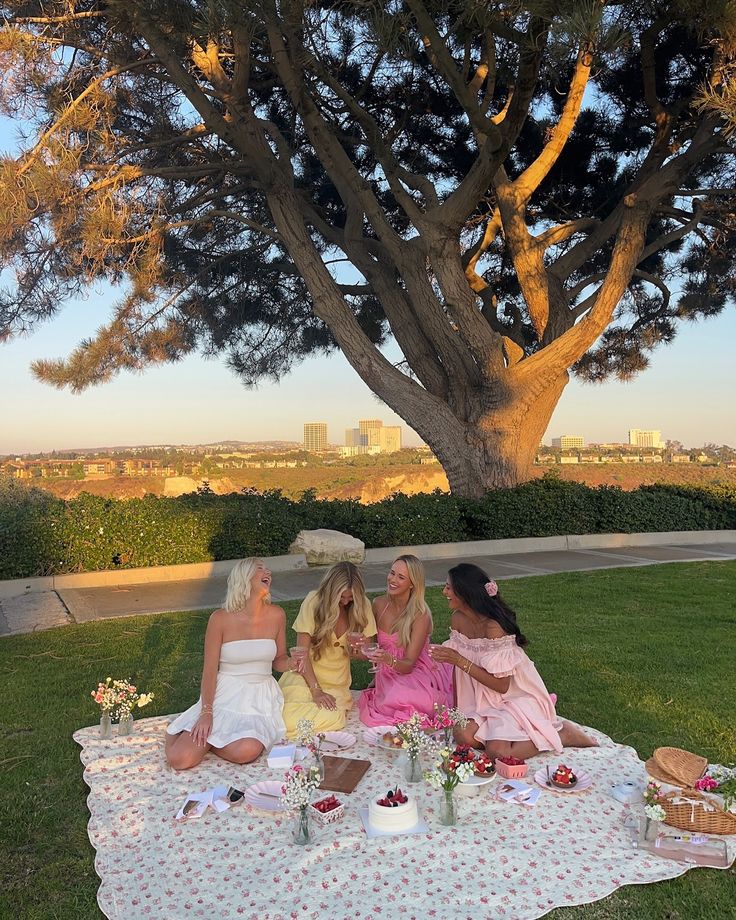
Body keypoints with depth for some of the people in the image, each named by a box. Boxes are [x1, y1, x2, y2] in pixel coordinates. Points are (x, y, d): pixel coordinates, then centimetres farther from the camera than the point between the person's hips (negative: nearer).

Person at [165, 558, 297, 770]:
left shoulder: (276, 616, -1)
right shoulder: (221, 619, -9)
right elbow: (210, 669, -6)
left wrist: (291, 663, -12)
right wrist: (206, 713, -13)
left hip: (260, 699, 2)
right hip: (224, 696, -2)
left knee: (245, 752, -29)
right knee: (178, 759, -19)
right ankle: (201, 731, 15)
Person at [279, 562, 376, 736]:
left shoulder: (362, 606, -5)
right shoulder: (314, 601, -14)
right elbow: (302, 651, -12)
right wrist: (316, 690, -19)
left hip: (337, 683, 3)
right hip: (306, 676, -2)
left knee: (333, 718, -27)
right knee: (291, 718, -29)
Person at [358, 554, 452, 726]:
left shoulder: (421, 615, -17)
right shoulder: (379, 604, -3)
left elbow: (409, 664, -20)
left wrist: (389, 660, -38)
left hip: (415, 673, -3)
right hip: (387, 677, 3)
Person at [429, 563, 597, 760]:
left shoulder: (493, 626, -27)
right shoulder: (458, 619, -3)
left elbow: (501, 685, -24)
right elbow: (459, 665, 6)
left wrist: (459, 660, -25)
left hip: (517, 697, -6)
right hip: (486, 698, 6)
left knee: (498, 752, -24)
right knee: (463, 736, -19)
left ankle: (563, 734, -1)